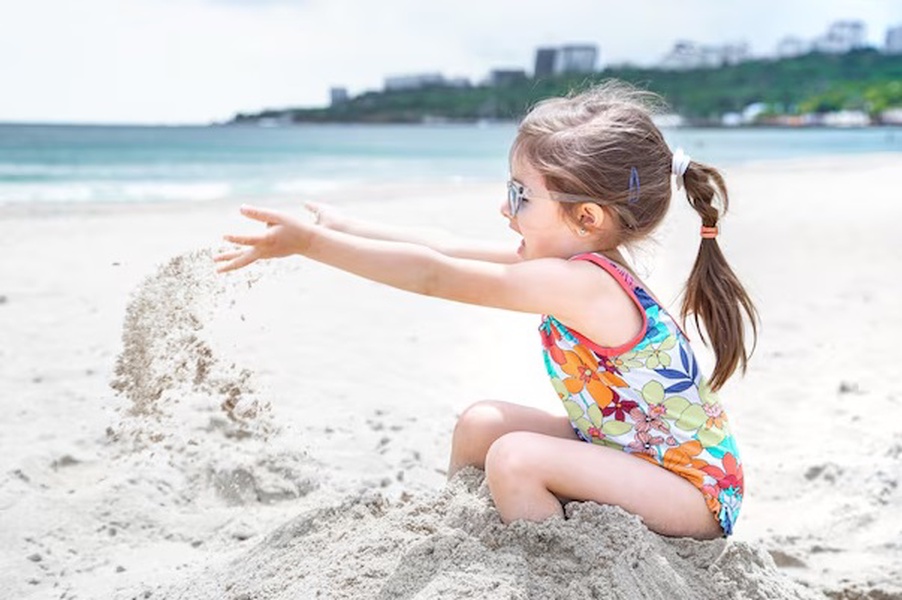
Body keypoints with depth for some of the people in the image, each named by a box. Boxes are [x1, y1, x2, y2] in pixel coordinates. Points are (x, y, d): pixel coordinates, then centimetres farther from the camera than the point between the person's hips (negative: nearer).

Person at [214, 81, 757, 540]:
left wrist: (310, 241, -23)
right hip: (625, 448, 9)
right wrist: (345, 229, 4)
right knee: (482, 423, 3)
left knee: (514, 458, -26)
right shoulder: (583, 267, -4)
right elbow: (452, 253, 1)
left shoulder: (582, 283, -30)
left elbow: (437, 276, -27)